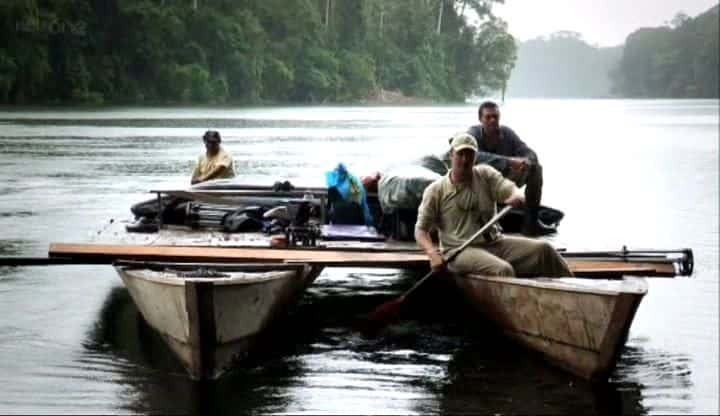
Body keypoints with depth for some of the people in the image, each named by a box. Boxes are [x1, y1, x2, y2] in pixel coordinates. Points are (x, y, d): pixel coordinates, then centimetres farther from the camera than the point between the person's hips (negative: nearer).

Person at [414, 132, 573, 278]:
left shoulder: (485, 174, 11)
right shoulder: (436, 191, 1)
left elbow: (510, 188, -4)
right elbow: (421, 230, 0)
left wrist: (517, 196, -30)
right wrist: (433, 254, -20)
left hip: (495, 243, 4)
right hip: (462, 251, -4)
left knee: (543, 249, -13)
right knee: (503, 270, -34)